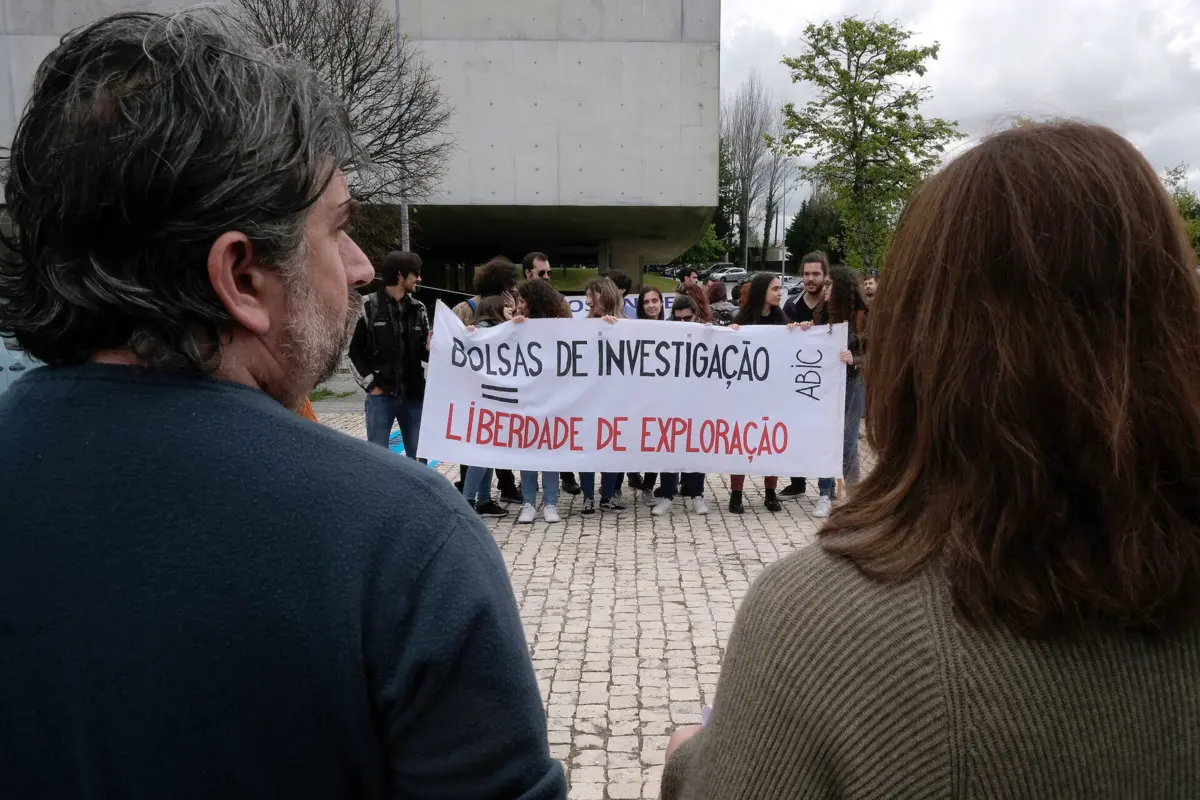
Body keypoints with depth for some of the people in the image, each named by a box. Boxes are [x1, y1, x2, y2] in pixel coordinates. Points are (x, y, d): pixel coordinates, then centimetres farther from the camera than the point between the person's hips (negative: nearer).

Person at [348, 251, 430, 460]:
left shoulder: (418, 309, 9)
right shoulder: (369, 307, -3)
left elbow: (424, 352, 11)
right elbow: (354, 352, -1)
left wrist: (432, 347, -11)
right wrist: (371, 384, -7)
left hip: (414, 396, 4)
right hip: (381, 395, -4)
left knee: (418, 457, 9)